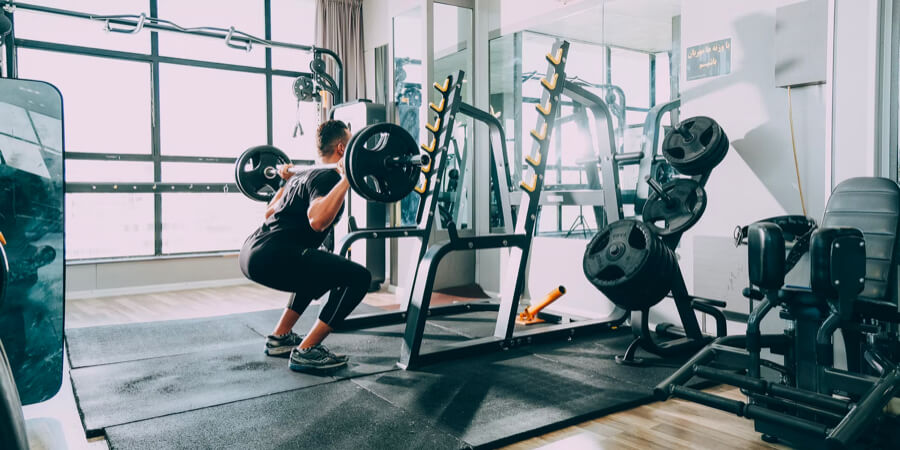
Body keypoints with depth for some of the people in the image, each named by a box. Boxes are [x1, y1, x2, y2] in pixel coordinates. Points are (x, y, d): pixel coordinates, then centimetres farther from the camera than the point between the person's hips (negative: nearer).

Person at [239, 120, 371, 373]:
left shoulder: (307, 175, 22)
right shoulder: (327, 177, -6)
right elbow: (317, 221, -27)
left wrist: (286, 181, 45)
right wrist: (346, 179, -25)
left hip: (253, 253, 11)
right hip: (271, 257, -11)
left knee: (320, 268, 34)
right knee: (358, 278, -11)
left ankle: (280, 338, 29)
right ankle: (305, 352, -7)